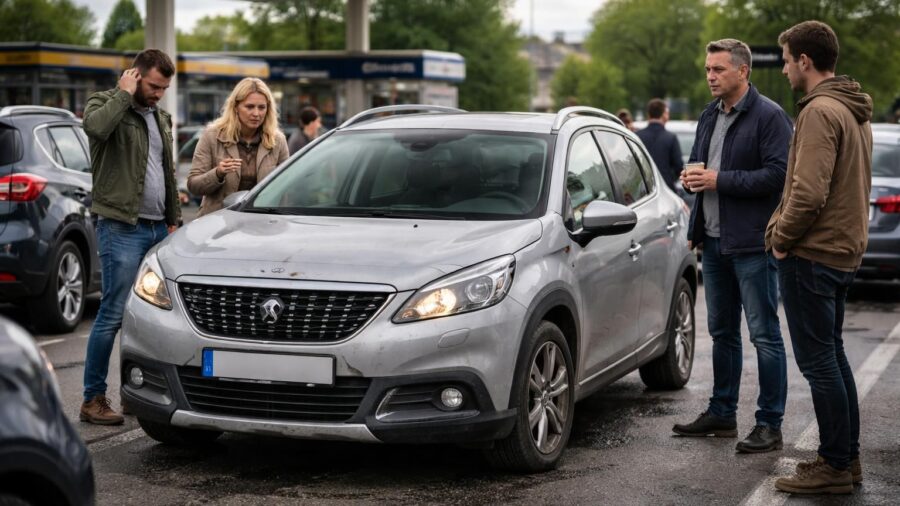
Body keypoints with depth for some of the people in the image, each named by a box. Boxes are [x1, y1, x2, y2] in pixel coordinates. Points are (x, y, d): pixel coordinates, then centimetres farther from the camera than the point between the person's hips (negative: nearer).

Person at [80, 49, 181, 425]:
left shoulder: (160, 118, 19)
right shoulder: (104, 104, -3)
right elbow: (96, 127, -29)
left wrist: (173, 220, 19)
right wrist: (124, 94, -15)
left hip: (158, 228, 7)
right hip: (122, 228, -7)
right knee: (113, 314, -9)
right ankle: (93, 399, -3)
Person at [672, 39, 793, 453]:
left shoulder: (769, 116, -11)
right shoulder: (709, 116, 15)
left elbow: (778, 173, -19)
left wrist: (719, 179, -20)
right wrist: (691, 178, 2)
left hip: (752, 244, -8)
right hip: (714, 240, 8)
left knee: (764, 334, -3)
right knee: (722, 332, 16)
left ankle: (770, 425, 2)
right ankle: (722, 414, 27)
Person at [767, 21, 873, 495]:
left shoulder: (820, 112, -18)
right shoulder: (855, 111, 14)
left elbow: (809, 191, -26)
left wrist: (783, 236, -11)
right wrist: (783, 226, 14)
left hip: (811, 255, -10)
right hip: (844, 251, 10)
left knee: (817, 360, -3)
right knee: (831, 355, 16)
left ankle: (835, 465, 3)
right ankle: (847, 457, 23)